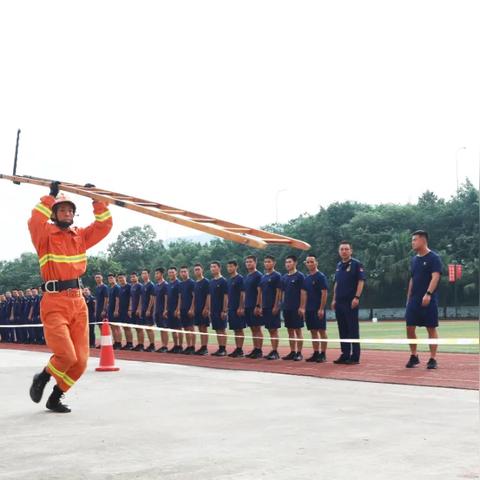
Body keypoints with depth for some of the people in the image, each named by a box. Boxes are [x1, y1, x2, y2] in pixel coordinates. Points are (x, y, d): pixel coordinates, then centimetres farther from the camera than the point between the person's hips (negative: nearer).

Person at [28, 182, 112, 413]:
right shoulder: (45, 234, 0)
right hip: (54, 302, -5)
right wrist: (50, 196, -17)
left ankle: (55, 398, 23)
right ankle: (42, 378, 17)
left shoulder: (81, 236, 14)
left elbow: (104, 225, 10)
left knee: (80, 360, 3)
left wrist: (96, 199, 3)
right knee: (66, 355, -15)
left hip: (78, 301, 5)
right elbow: (34, 222, -21)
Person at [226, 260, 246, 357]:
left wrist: (241, 308, -18)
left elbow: (242, 294, -13)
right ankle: (237, 349, 13)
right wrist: (227, 307, 15)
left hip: (238, 309, -8)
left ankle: (240, 350, -3)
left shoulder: (240, 278, -8)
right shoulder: (229, 280, 16)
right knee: (235, 329, 9)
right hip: (231, 309, 8)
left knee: (239, 329, -5)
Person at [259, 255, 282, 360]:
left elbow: (278, 292, -11)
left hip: (273, 307, -7)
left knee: (274, 329, -5)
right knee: (270, 329, 9)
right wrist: (261, 306, 10)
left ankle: (275, 352, -2)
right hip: (265, 307, 7)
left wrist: (276, 306, -16)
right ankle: (273, 351, 15)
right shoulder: (263, 277, 14)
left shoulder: (277, 276, -7)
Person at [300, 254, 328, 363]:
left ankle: (323, 354, 1)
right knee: (313, 331, 9)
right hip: (309, 309, 7)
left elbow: (324, 293, -13)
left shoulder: (321, 276, -8)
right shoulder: (306, 278, 13)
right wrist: (302, 308, 7)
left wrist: (321, 309, -17)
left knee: (322, 331, -3)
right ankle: (316, 353, 14)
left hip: (318, 309, -7)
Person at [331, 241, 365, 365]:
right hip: (339, 302, 7)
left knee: (353, 329, -4)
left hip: (351, 302, -7)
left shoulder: (356, 264, -5)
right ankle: (345, 355, 17)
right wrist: (334, 299, 15)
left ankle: (355, 357, -1)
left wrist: (357, 297, -19)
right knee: (342, 330, 10)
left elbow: (361, 281, -11)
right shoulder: (338, 265, 16)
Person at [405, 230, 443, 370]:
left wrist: (428, 294, -27)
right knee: (410, 328, 3)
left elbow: (435, 277, -16)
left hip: (428, 300, -7)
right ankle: (414, 356, 16)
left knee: (431, 329, -1)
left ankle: (433, 359, 5)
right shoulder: (414, 260, 15)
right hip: (414, 300, 7)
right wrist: (409, 298, 16)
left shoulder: (434, 258, -6)